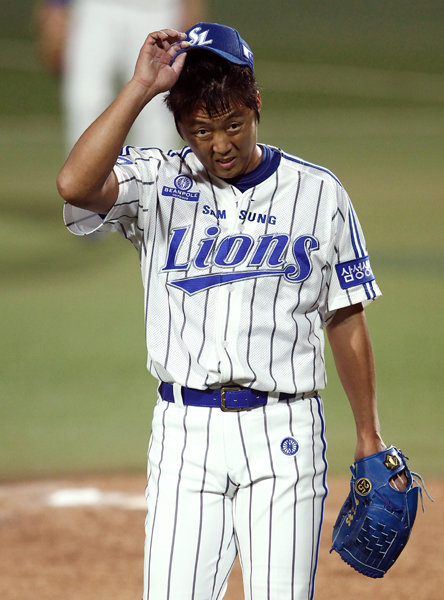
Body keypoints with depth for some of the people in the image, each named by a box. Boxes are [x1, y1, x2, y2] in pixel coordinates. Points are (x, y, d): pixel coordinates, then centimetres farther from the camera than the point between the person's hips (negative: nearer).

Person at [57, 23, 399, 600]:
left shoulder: (318, 193, 6)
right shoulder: (157, 184, 3)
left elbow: (347, 320, 12)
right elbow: (74, 184, -19)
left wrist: (368, 436, 12)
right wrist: (141, 87, -18)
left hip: (284, 431, 0)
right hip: (185, 429, 0)